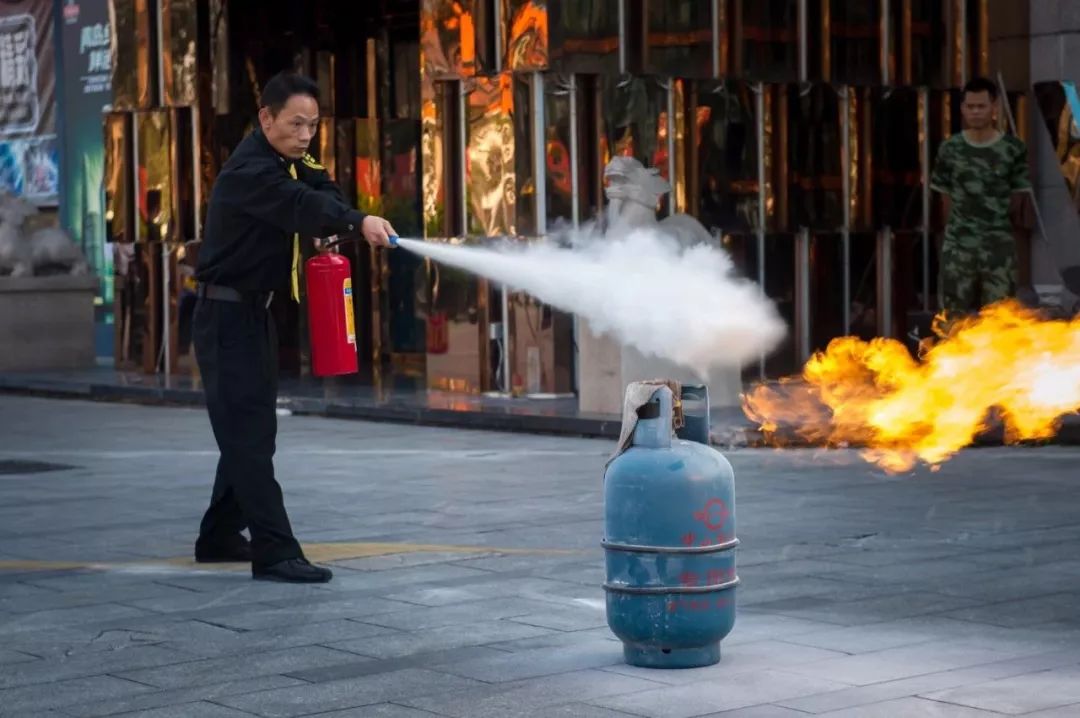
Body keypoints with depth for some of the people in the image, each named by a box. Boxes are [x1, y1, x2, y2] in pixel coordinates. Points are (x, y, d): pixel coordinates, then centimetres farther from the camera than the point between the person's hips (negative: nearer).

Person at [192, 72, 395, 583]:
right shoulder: (249, 171, -21)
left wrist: (331, 230, -15)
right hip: (226, 315, -10)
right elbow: (300, 205, -38)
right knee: (249, 434, -15)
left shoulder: (288, 165, 12)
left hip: (253, 314, 10)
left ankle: (220, 536, 29)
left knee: (249, 430, 17)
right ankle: (274, 553, -21)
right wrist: (359, 222, -54)